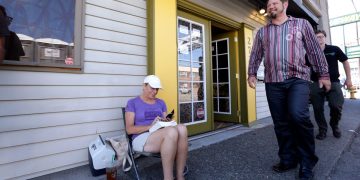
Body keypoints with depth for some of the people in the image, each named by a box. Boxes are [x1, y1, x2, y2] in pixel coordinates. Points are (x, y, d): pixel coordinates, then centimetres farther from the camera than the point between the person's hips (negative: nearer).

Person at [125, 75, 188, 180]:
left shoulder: (161, 103, 18)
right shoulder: (132, 103, 4)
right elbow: (129, 129, -4)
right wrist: (150, 126, -19)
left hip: (163, 136, 5)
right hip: (142, 138, -4)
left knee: (181, 128, -31)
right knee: (172, 131, -36)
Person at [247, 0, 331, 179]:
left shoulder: (301, 24, 13)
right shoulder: (261, 32, 18)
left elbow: (315, 51, 9)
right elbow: (255, 55, 15)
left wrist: (323, 74, 5)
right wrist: (252, 73, 2)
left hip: (298, 79, -2)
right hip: (273, 83, 3)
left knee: (298, 115, -22)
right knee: (280, 123, 4)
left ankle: (307, 162, 0)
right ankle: (288, 159, 19)